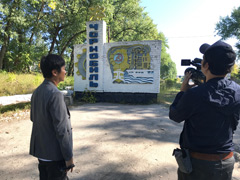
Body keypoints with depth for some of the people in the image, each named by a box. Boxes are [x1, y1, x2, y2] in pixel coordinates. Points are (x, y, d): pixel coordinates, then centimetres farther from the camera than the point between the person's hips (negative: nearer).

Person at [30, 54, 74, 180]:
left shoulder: (37, 92, 3)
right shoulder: (55, 94, -24)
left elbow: (33, 118, 16)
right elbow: (61, 130, -23)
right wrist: (69, 157, -15)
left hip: (40, 151, 8)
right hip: (55, 154, -8)